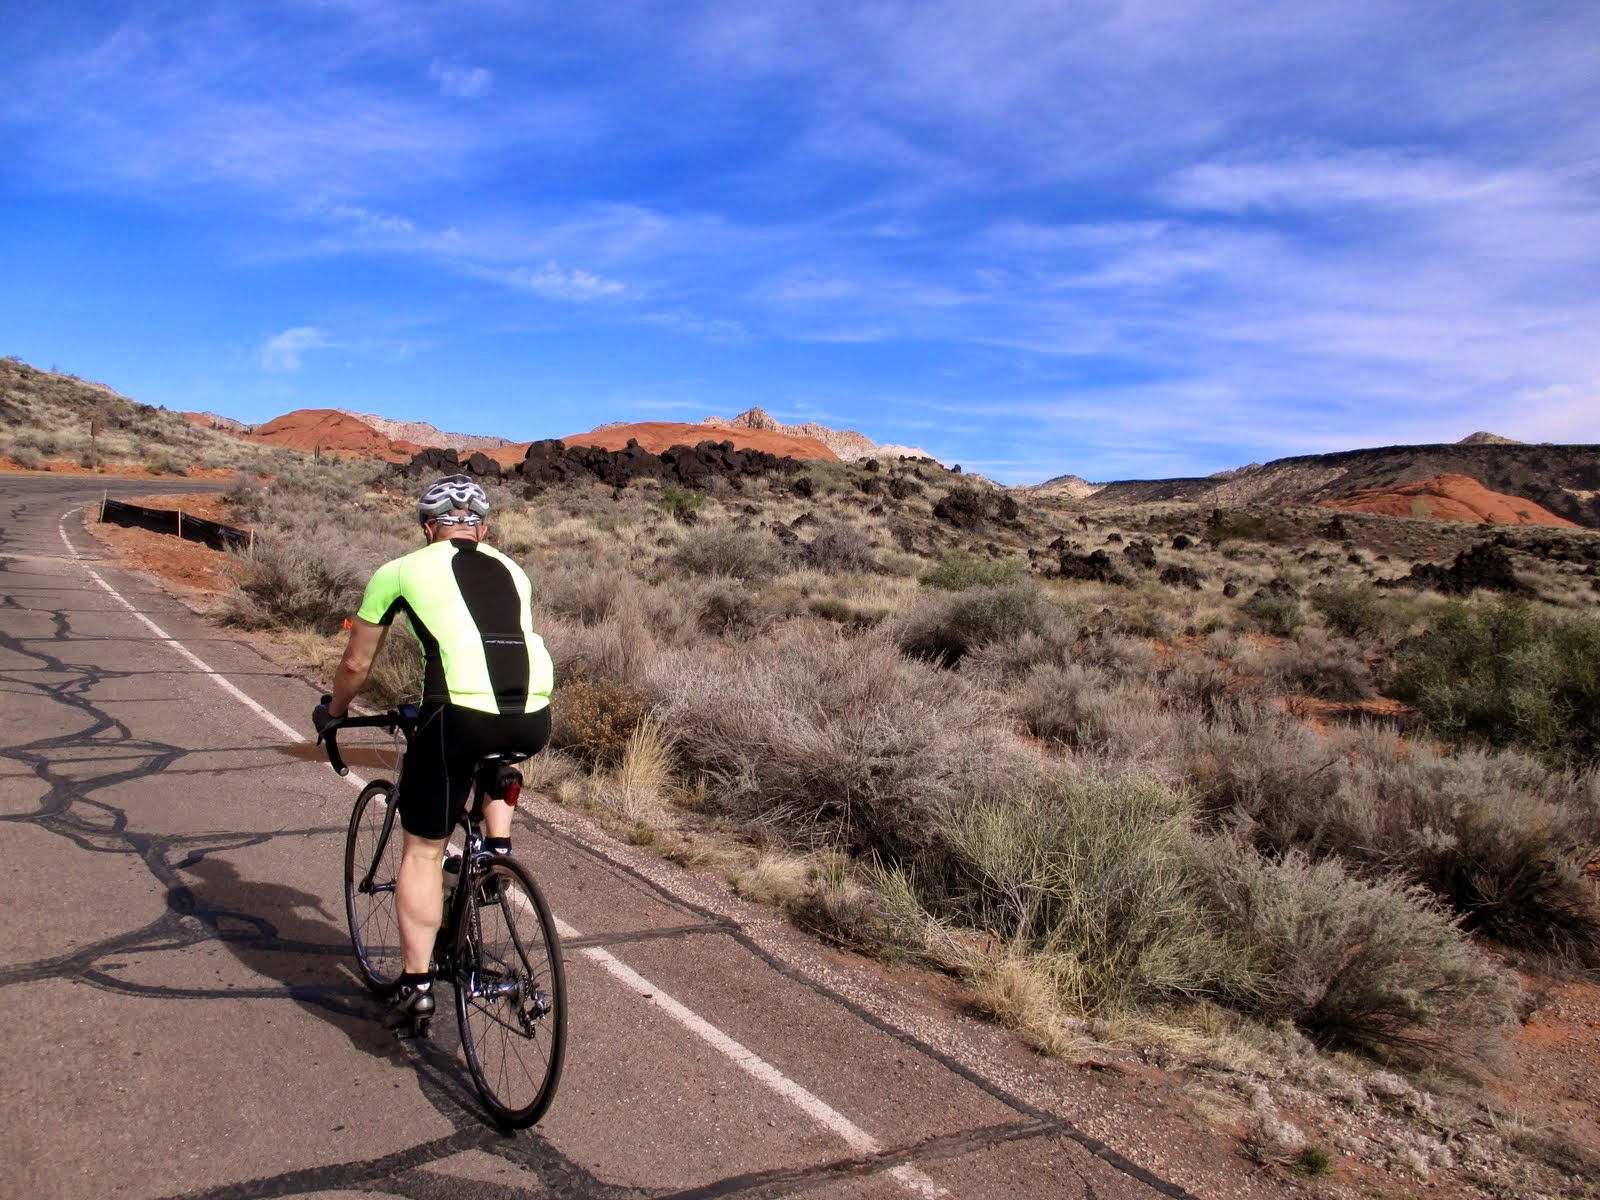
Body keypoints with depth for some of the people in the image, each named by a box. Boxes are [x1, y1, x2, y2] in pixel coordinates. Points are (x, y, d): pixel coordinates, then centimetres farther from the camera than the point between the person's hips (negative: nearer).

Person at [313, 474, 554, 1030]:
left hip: (461, 717, -3)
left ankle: (416, 984, 19)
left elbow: (356, 663, 26)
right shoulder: (512, 571, 26)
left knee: (422, 852, 16)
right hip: (534, 722, 4)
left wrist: (332, 713, 46)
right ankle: (498, 852, 29)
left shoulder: (401, 571, 17)